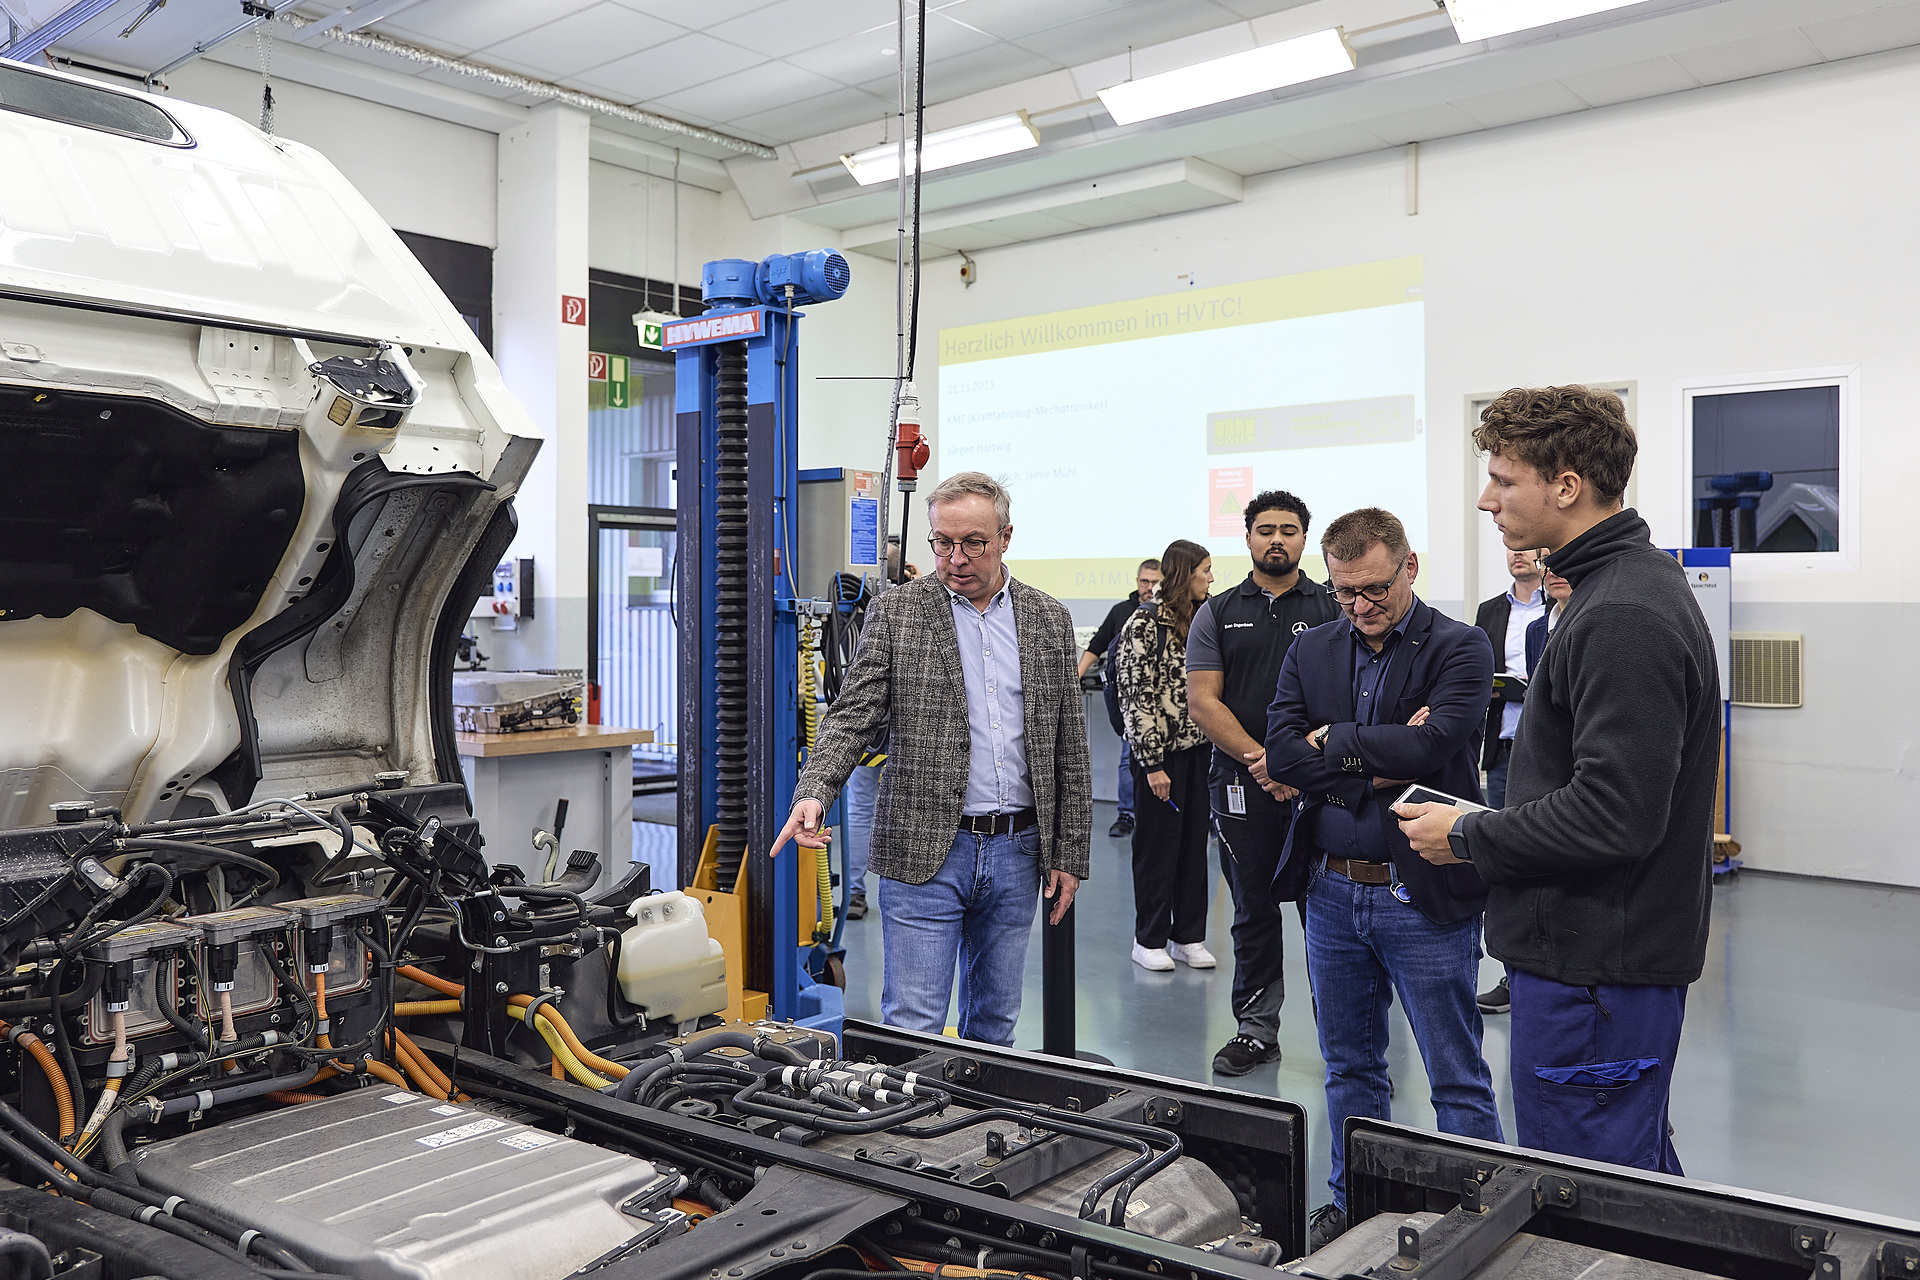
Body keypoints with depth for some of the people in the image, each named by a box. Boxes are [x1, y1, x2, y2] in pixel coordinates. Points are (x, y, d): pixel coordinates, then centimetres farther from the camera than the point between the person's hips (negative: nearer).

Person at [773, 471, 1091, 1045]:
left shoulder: (1049, 619, 7)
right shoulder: (894, 612, 0)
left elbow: (1069, 750, 9)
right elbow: (852, 715, -5)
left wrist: (1068, 855, 6)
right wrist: (813, 793, -24)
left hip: (1017, 850, 3)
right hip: (924, 851, -3)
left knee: (995, 1020, 14)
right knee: (912, 1027, -3)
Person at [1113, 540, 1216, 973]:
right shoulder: (1144, 625, -9)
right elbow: (1135, 696, -12)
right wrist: (1152, 762, -15)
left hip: (1199, 748, 6)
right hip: (1161, 751, -6)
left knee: (1194, 841, 9)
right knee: (1158, 844, 3)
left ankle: (1188, 936, 20)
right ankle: (1149, 940, 15)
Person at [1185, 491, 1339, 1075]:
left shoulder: (1334, 609, 4)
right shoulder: (1217, 614, 8)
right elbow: (1203, 702, 1)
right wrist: (1261, 760, -11)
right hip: (1241, 784, 2)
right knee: (1253, 911, 10)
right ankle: (1257, 1030, 20)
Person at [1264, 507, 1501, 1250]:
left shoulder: (1461, 649, -7)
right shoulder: (1311, 652, 7)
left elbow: (1431, 746, -23)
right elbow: (1281, 754, -6)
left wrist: (1333, 742, -10)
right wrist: (1380, 762, -16)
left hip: (1424, 897, -5)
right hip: (1332, 890, 5)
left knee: (1458, 1081, 5)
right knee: (1350, 1069, 19)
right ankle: (1352, 1205, 34)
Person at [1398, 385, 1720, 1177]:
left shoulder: (1624, 618, -22)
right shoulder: (1627, 585, 13)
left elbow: (1616, 815, -26)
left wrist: (1469, 838, -14)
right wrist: (1485, 829, 11)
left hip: (1594, 964, -11)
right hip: (1607, 949, 11)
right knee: (1640, 1179, 23)